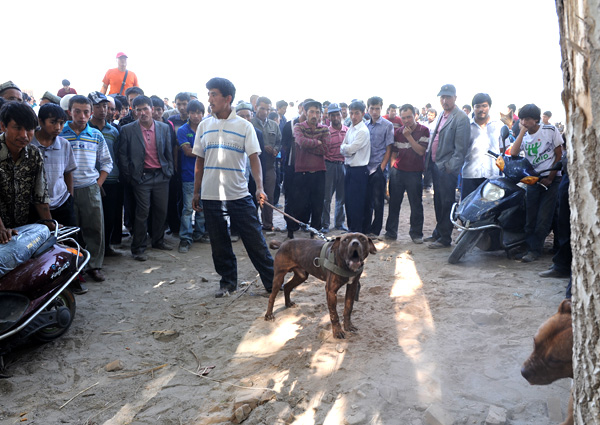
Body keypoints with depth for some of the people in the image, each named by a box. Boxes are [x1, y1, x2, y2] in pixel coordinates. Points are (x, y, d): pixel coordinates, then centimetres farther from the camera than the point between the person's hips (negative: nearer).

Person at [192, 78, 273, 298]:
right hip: (211, 196, 3)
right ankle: (228, 282, 26)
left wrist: (260, 187, -19)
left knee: (255, 240, 0)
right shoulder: (204, 126, 7)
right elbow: (199, 161, 12)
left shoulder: (244, 126, -1)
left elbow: (254, 158, -5)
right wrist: (196, 192, 10)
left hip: (239, 195, -3)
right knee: (219, 245, 10)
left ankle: (272, 281, 12)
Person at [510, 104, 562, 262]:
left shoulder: (550, 130, -1)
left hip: (551, 179, -3)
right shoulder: (524, 136, 9)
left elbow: (559, 155, 0)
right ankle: (529, 247, 6)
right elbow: (513, 154, -11)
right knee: (530, 216, -2)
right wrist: (522, 132, -8)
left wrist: (550, 178, -7)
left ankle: (534, 250, -5)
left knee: (543, 217, -9)